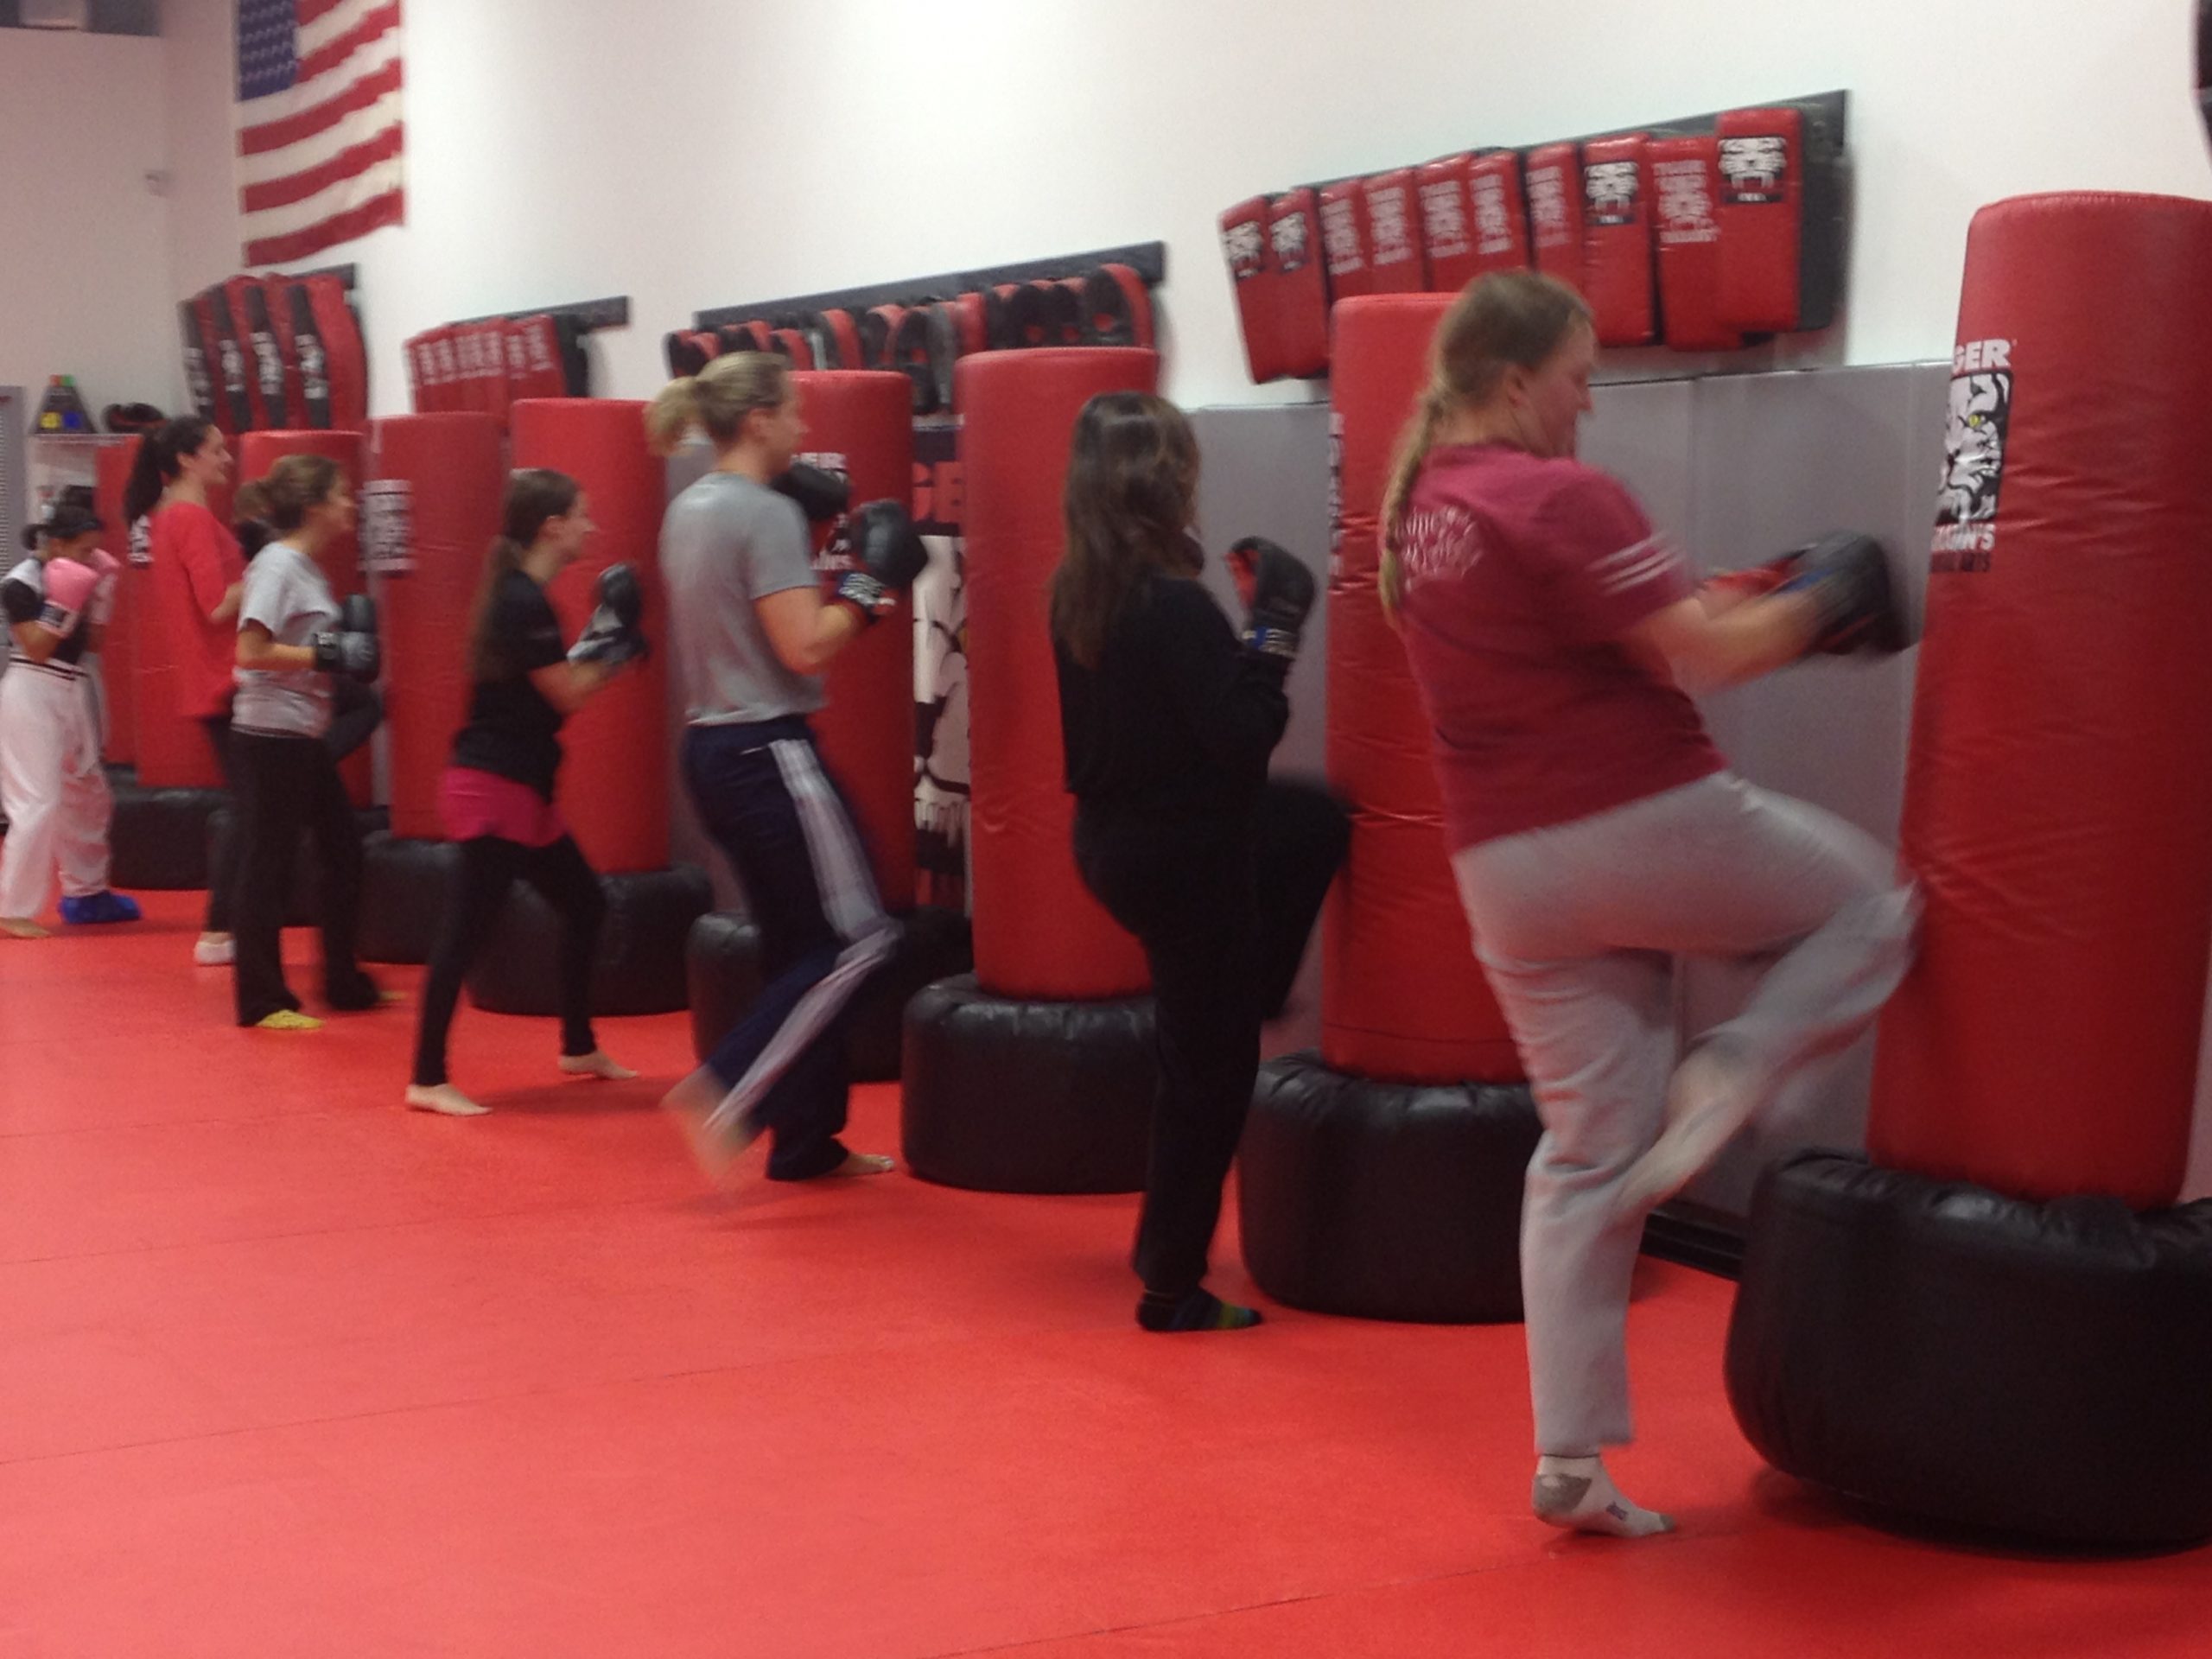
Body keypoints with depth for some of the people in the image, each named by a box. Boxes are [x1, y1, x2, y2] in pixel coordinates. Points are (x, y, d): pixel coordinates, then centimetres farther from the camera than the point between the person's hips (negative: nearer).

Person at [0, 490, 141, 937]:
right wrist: (63, 607, -25)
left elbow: (92, 644, 10)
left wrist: (100, 596, 1)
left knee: (88, 794, 19)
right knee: (38, 802, -14)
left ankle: (86, 892, 34)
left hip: (70, 694, 9)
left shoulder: (72, 579, 8)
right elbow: (37, 649, -19)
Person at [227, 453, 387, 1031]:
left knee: (343, 853, 15)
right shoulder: (277, 566, -15)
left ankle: (344, 982, 27)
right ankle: (262, 1000, 6)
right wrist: (327, 655, -20)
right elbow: (251, 652, -22)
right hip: (270, 735, -10)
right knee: (267, 865, -2)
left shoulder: (309, 569, 12)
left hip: (305, 736, 10)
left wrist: (349, 636, 7)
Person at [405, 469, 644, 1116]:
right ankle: (428, 1080, -3)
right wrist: (611, 630, -5)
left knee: (585, 905, 17)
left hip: (520, 789, 11)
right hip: (495, 790, -11)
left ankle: (578, 1048, 29)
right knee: (467, 931, -7)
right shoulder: (524, 603, -17)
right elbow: (568, 694, -14)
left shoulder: (522, 597, 13)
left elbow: (561, 687, 16)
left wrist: (613, 643, 11)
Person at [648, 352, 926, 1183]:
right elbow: (804, 648, -21)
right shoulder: (767, 514, -15)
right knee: (856, 938, -3)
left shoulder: (688, 509, 12)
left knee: (797, 947, 15)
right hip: (769, 752, -10)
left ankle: (806, 1143, 19)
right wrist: (870, 586, -8)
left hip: (712, 748, 10)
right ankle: (726, 1092, -11)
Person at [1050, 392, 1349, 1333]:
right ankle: (1172, 1286, 15)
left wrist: (1244, 626, 7)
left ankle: (1245, 1004, 31)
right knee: (1207, 1073, 6)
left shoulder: (1078, 591, 1)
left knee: (1315, 822, 30)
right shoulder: (1174, 604, -25)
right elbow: (1244, 736, -23)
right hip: (1185, 858, -8)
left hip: (1113, 838, 9)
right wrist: (1274, 629, -15)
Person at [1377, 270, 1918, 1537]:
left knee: (1585, 1158, 12)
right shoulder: (1558, 498, -14)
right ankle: (1734, 1075, -6)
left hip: (1507, 873, 8)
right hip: (1649, 827, -7)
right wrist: (1816, 598, 0)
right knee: (1876, 904, 17)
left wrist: (1735, 596, 13)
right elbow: (1710, 653, -18)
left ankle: (1571, 1463, 11)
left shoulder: (1420, 508, 12)